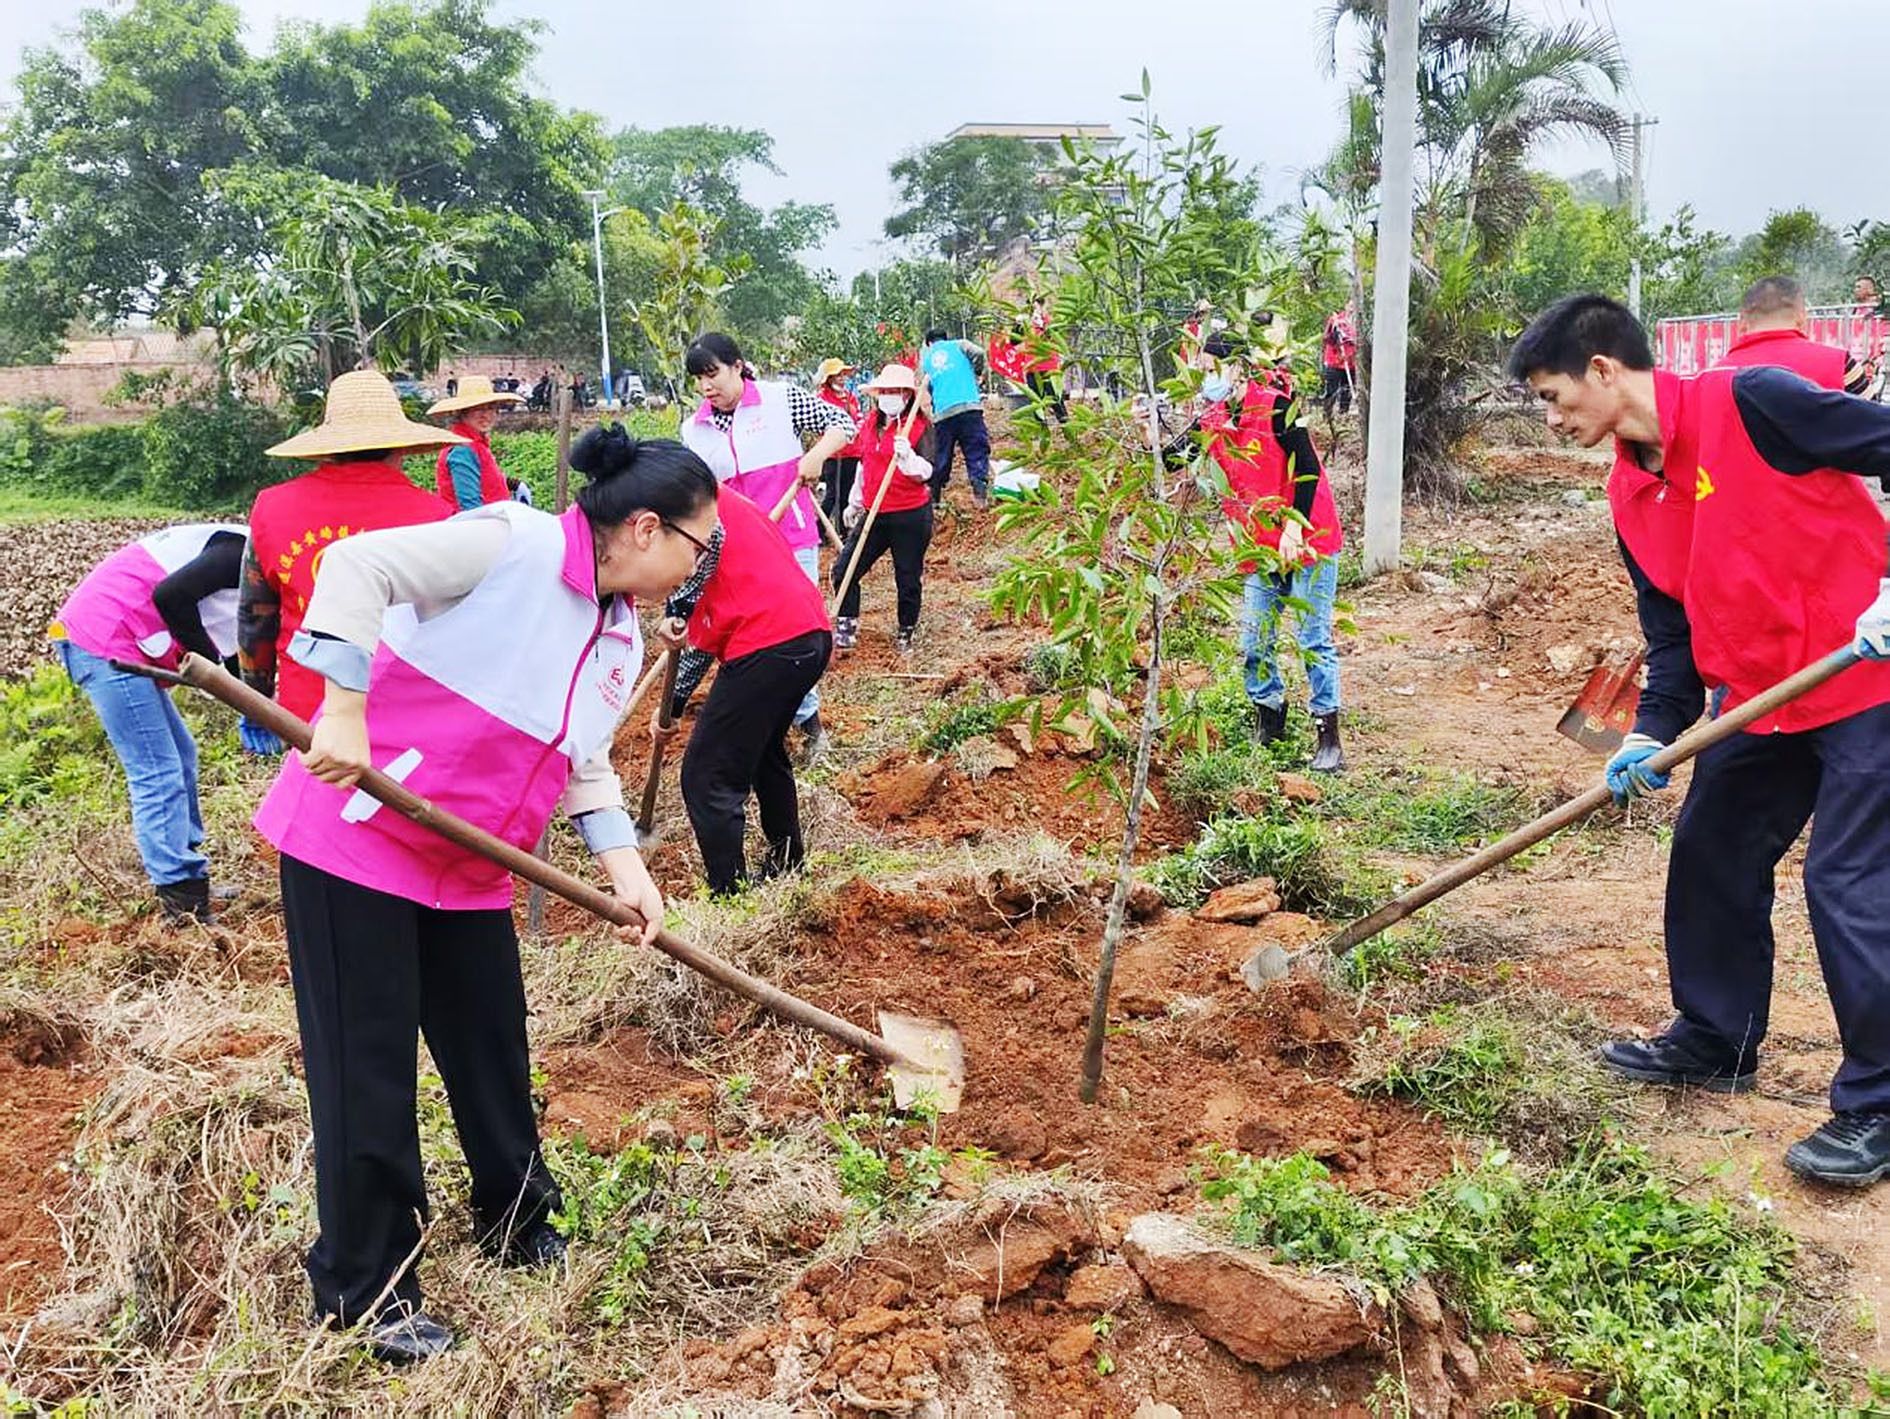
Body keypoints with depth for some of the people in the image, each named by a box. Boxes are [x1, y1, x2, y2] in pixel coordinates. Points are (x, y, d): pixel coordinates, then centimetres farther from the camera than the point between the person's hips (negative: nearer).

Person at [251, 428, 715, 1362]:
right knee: (367, 1072, 1)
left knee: (494, 1049, 15)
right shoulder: (513, 546, -19)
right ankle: (363, 1292, 18)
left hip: (467, 870, 8)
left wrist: (623, 866, 0)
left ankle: (516, 1224, 38)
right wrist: (346, 713, -28)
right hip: (352, 838, -8)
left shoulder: (623, 640, 8)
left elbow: (586, 763, 13)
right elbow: (359, 565, -24)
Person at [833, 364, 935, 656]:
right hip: (874, 514, 6)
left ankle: (906, 636, 24)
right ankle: (846, 629, 14)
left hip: (910, 516, -6)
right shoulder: (870, 424, 9)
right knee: (844, 571, 0)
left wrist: (906, 455, -38)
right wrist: (855, 503, 27)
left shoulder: (918, 427, -9)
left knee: (908, 580, 6)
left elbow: (926, 472, -19)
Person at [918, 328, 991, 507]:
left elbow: (925, 387, 17)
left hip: (942, 412, 3)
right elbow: (978, 354, -1)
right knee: (977, 452, -2)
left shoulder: (925, 356, 23)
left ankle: (934, 498, 16)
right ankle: (979, 492, -18)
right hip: (969, 405, -3)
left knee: (941, 458, 12)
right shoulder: (959, 345, 15)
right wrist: (975, 374, 15)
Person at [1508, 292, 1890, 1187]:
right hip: (1759, 701, 8)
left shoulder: (1750, 403, -17)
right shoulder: (1631, 496, 7)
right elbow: (1673, 631, 9)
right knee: (1711, 860, 14)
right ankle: (1716, 1041, 33)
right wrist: (1654, 734, -4)